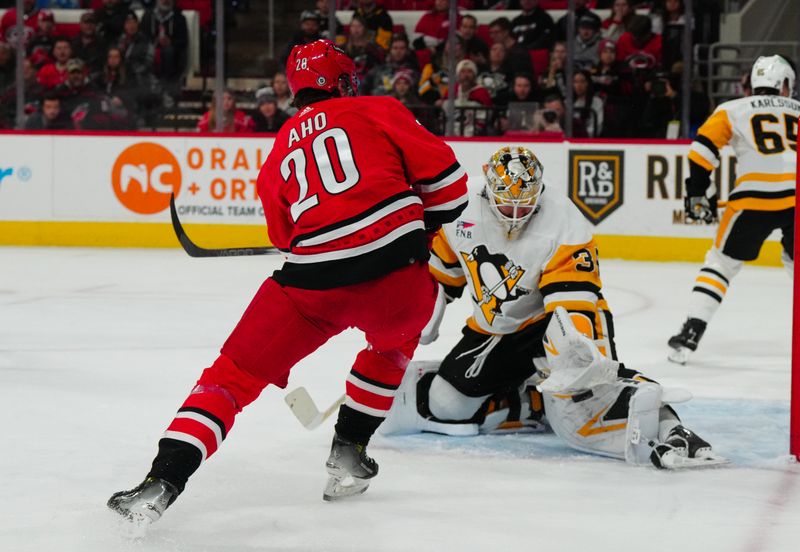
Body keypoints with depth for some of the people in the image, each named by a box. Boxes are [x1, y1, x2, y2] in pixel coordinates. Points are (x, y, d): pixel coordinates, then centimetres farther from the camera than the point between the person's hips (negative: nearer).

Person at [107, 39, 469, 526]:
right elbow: (444, 175, 6)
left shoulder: (279, 152, 23)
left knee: (233, 376, 9)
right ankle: (348, 454, 31)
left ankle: (161, 485, -7)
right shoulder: (377, 111, 13)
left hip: (311, 284, 1)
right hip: (395, 272, -1)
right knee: (394, 344, 34)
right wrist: (428, 223, 24)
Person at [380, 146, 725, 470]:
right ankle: (536, 404, 0)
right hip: (493, 330, 7)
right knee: (442, 402, -2)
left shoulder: (564, 227, -25)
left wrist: (579, 345, -50)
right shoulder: (465, 203, -11)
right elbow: (443, 260, 10)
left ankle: (664, 426, -45)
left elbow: (573, 300, -32)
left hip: (546, 321, -7)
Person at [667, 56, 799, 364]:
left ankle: (690, 334, -1)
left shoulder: (732, 110, 17)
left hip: (754, 197, -2)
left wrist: (698, 191, 11)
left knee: (721, 263, 9)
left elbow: (703, 147, 4)